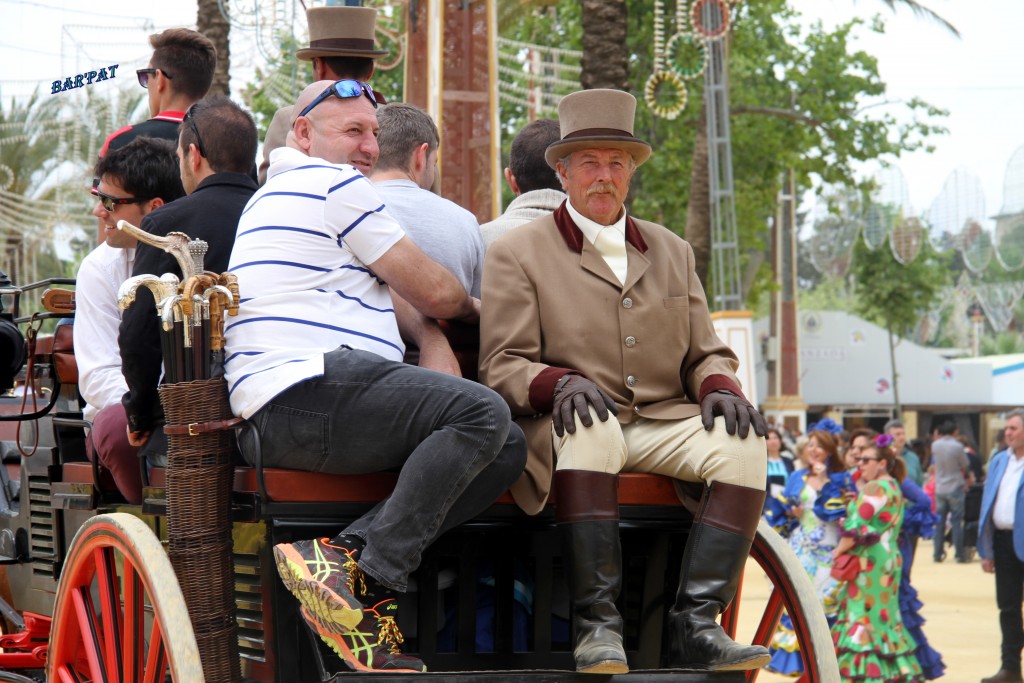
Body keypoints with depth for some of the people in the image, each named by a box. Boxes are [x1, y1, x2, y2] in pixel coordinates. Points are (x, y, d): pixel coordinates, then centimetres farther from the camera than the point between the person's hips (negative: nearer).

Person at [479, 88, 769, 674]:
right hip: (571, 424, -4)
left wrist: (721, 389, -4)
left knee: (743, 441, -26)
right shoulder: (518, 254, 8)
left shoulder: (671, 251, 22)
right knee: (590, 429, -40)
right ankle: (597, 626, -37)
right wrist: (560, 384, -23)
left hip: (665, 424, 4)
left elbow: (706, 354, 21)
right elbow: (501, 367, -1)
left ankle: (696, 626, -30)